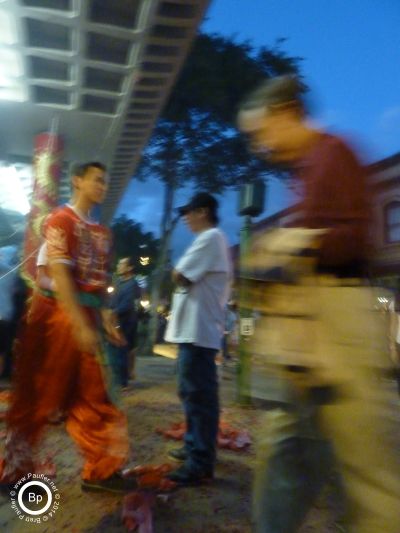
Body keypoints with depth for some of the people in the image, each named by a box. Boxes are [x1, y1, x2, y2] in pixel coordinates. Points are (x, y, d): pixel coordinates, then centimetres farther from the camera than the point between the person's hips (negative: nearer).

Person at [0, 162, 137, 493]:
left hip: (87, 317, 7)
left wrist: (106, 318, 10)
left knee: (96, 397, 9)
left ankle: (101, 470, 21)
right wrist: (80, 325, -22)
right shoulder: (61, 220, -7)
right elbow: (59, 275, -17)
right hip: (57, 314, -7)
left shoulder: (102, 232, 15)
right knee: (38, 397, 5)